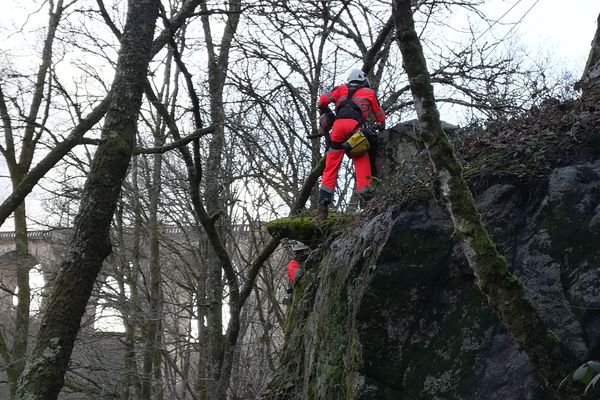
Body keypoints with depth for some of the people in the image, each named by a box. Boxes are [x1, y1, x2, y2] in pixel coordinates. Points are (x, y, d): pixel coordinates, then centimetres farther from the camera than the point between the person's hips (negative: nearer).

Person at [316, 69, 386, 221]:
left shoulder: (342, 89, 28)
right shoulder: (369, 92, 24)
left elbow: (322, 100, 15)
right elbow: (380, 117, 28)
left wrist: (327, 114, 32)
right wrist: (382, 128, 46)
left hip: (338, 124, 2)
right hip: (355, 125, -2)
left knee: (331, 168, 3)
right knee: (362, 167, -3)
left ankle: (323, 205, -7)